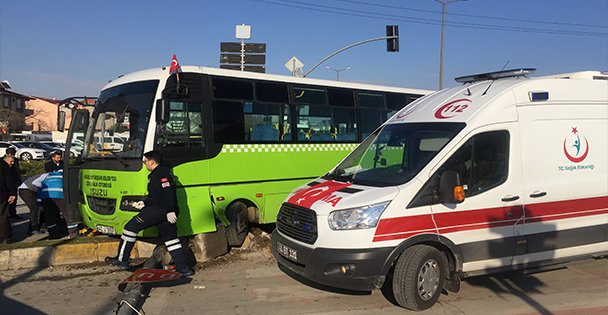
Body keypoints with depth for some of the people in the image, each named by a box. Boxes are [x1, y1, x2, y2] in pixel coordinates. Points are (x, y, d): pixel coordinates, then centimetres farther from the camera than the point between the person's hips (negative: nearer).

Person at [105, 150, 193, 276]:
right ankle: (184, 268, 11)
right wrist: (144, 203, 17)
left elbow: (168, 194, -22)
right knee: (170, 238, 13)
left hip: (159, 210, -11)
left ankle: (122, 260, 7)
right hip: (167, 213, 11)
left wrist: (170, 211, -27)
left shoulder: (161, 174, -12)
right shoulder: (155, 174, 23)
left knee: (131, 227, 0)